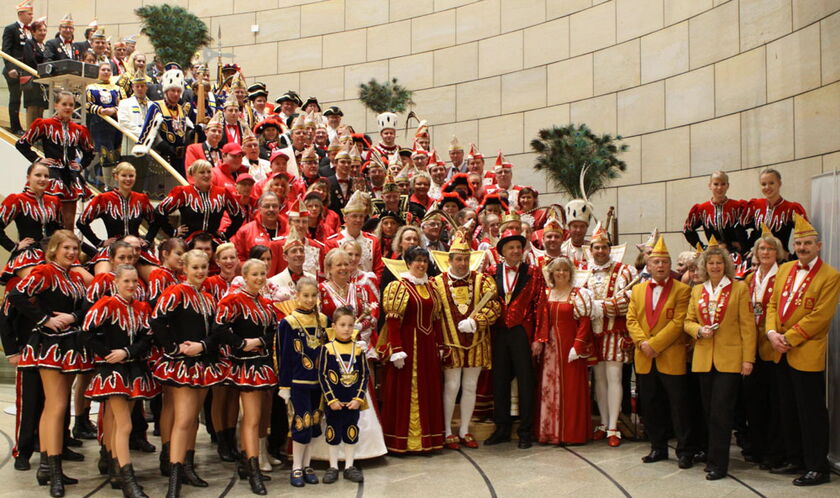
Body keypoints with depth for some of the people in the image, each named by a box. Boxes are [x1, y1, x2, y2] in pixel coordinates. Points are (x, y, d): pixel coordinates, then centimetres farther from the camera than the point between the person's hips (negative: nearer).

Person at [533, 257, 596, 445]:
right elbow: (541, 320, 9)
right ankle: (550, 431, 15)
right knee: (549, 387, 6)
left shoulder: (578, 294, -2)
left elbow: (584, 322, -7)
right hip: (550, 346, 4)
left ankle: (571, 433, 9)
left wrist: (578, 346, -15)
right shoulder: (546, 294, 10)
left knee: (571, 387, 0)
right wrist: (538, 341, -3)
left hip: (570, 344, -4)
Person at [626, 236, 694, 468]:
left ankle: (685, 450, 10)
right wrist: (642, 342, -10)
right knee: (651, 406, 10)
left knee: (678, 405, 0)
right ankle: (658, 447, 22)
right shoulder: (638, 290, 13)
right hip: (644, 360, 4)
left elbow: (678, 323, -10)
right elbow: (631, 320, 7)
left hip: (671, 358, -4)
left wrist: (654, 344, -16)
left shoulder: (681, 290, -2)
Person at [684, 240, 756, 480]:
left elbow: (747, 326, -3)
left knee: (721, 411, -7)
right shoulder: (697, 291, 12)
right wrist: (698, 330, -8)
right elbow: (688, 322, 15)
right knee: (710, 411, 10)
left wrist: (748, 358, -8)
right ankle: (713, 456, 23)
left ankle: (718, 463, 0)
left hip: (730, 359, -4)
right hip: (704, 359, 4)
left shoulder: (739, 289, 0)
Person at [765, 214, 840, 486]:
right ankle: (795, 460, 26)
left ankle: (818, 468, 9)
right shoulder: (784, 270, 12)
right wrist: (772, 333, -6)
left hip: (807, 354, -7)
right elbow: (773, 304, 11)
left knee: (811, 413, -1)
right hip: (782, 353, 7)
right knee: (788, 411, 14)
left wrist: (788, 338, -16)